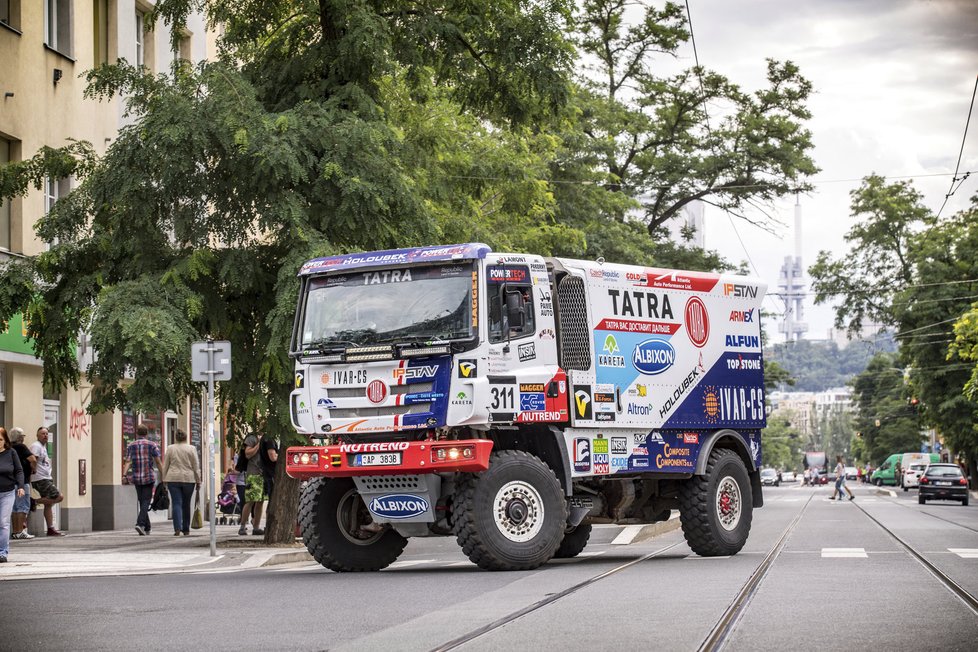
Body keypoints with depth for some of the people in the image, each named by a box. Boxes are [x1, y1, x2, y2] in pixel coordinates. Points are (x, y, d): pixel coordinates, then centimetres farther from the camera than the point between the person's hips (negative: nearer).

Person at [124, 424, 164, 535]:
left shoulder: (130, 446, 6)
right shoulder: (152, 445, -1)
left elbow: (128, 462, -6)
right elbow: (158, 462, -4)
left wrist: (125, 474, -14)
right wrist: (162, 476, 1)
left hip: (136, 478, 3)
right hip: (149, 478, -3)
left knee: (142, 502, 13)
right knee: (146, 502, -4)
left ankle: (147, 527, 21)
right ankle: (140, 524, -23)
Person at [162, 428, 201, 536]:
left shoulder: (170, 448, 4)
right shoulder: (191, 449, 0)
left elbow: (165, 465, 6)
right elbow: (196, 467, 0)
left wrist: (164, 480, 13)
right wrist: (198, 482, 5)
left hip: (173, 479, 0)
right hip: (188, 479, 0)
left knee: (176, 504, -3)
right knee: (186, 505, 10)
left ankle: (177, 528, -18)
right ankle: (186, 530, 17)